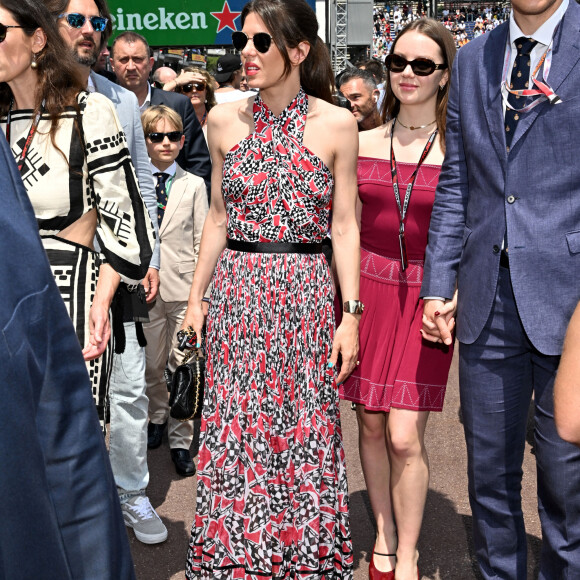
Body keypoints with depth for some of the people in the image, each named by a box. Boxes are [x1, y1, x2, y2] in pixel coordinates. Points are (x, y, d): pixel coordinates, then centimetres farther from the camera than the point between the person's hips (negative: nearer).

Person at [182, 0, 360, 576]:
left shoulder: (336, 125, -3)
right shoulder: (224, 120, 4)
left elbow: (345, 226, -1)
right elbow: (218, 217, 11)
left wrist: (351, 313, -4)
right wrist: (196, 298, 10)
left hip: (305, 296, -2)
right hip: (235, 293, 2)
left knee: (303, 430, 6)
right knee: (233, 431, 7)